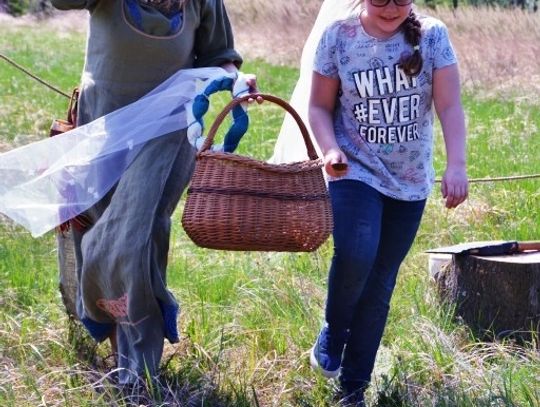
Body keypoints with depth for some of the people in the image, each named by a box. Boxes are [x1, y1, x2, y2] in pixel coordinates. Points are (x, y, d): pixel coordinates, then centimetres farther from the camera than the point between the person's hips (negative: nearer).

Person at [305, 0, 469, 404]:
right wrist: (330, 149, -17)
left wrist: (456, 165, -20)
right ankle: (333, 330, 4)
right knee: (355, 256, -26)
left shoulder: (431, 36, -5)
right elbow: (320, 106, 1)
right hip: (356, 173, -2)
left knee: (381, 282, 6)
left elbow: (450, 106, -8)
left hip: (410, 182, 2)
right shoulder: (339, 36, -5)